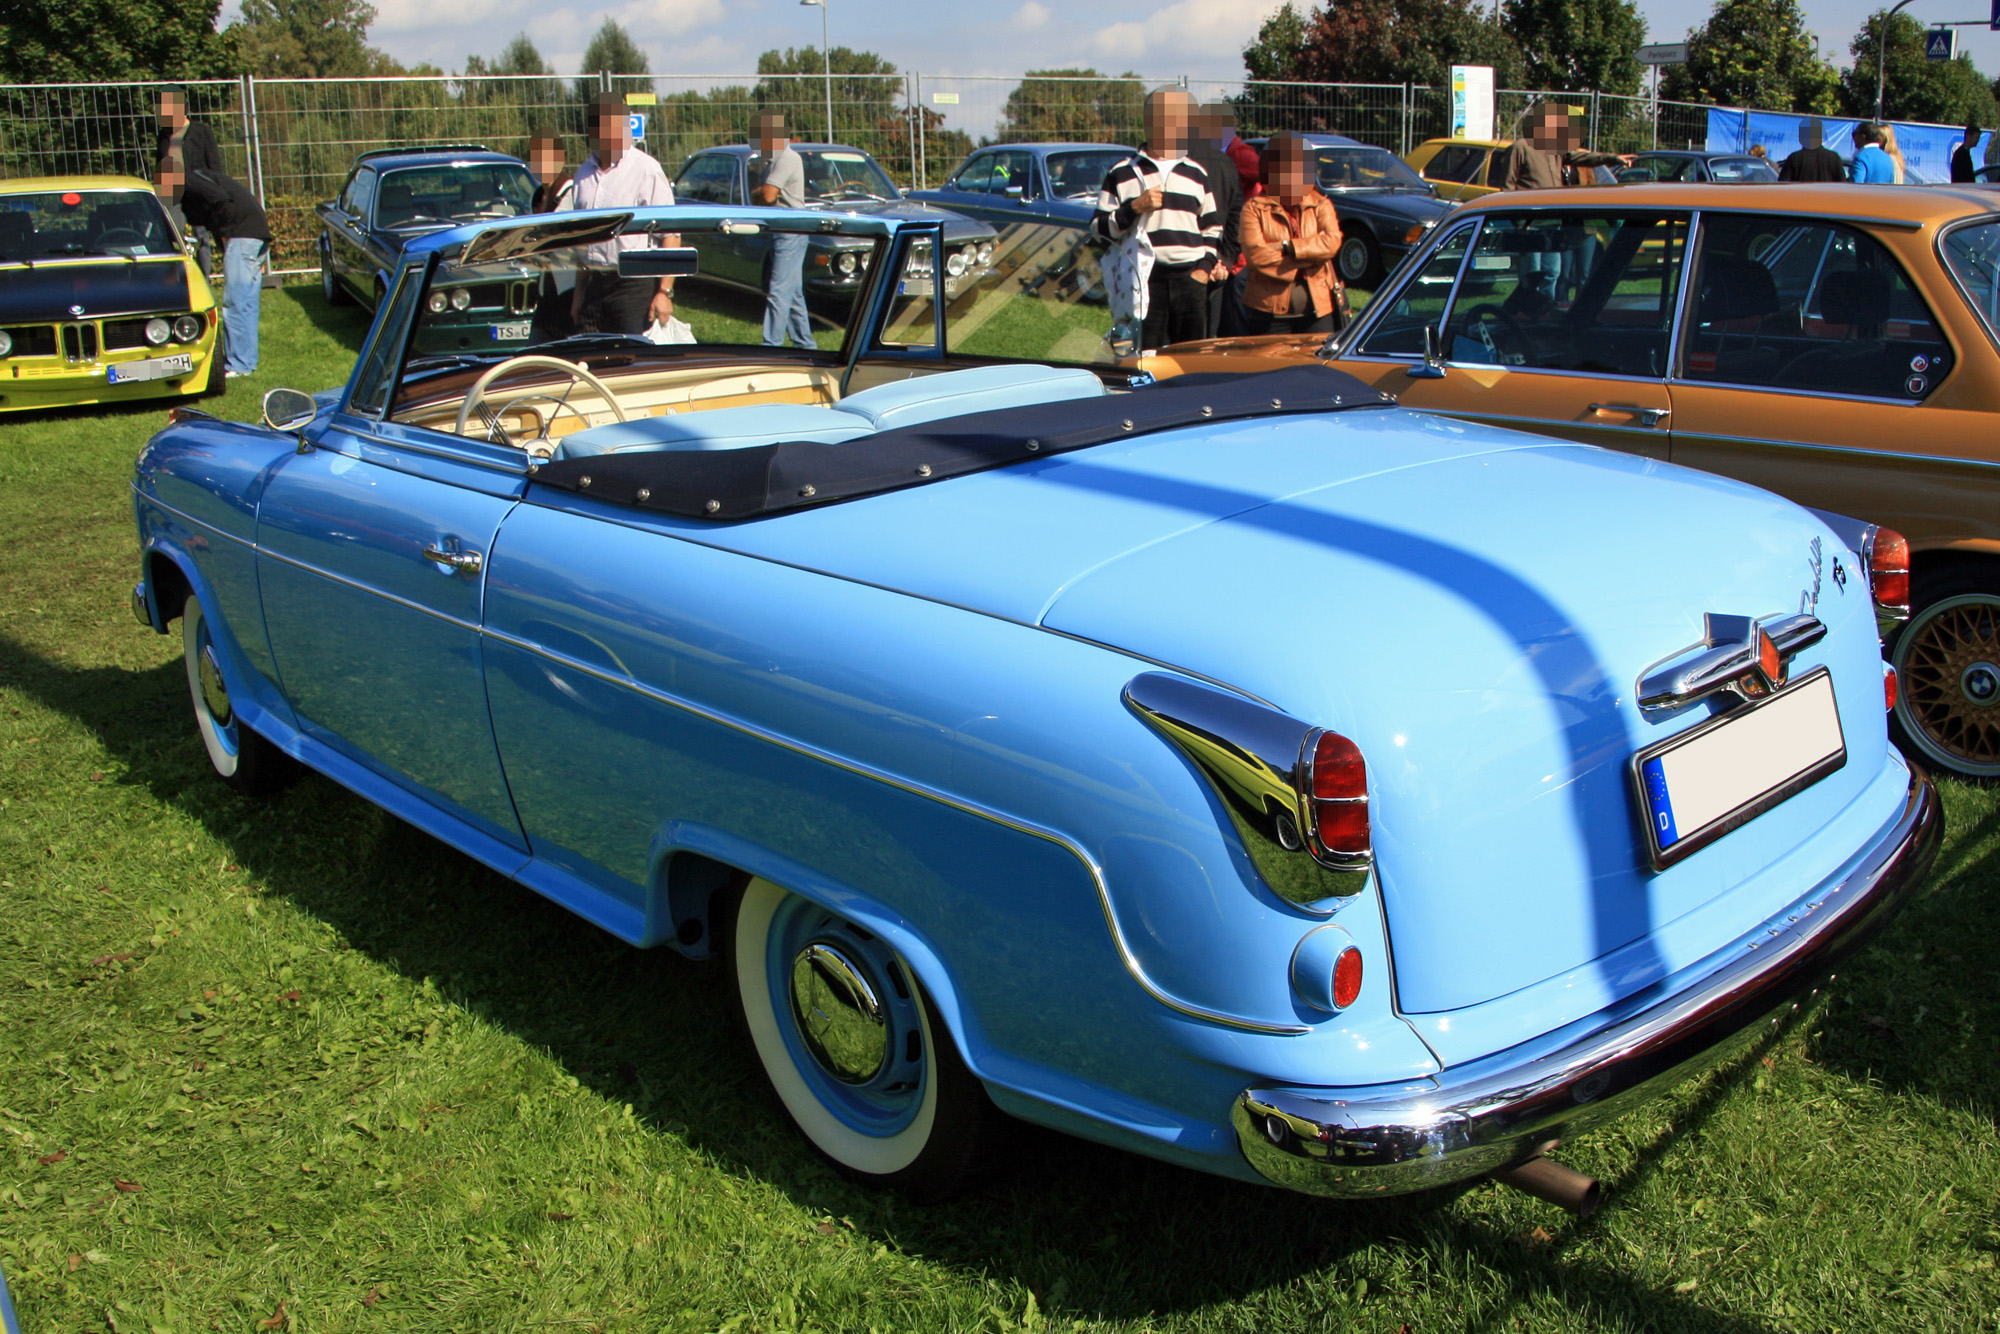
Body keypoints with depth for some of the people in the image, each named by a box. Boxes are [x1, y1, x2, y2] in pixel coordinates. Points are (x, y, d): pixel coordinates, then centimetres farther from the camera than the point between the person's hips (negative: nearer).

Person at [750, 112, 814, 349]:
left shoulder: (787, 158, -14)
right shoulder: (774, 159, 17)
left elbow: (767, 196, -22)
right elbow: (758, 196, 16)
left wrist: (758, 191, -1)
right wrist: (760, 192, -6)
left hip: (791, 233, -10)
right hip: (783, 233, 10)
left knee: (779, 293, -12)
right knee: (793, 294, 13)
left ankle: (772, 346, -14)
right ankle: (805, 345, 19)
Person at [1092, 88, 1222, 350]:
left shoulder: (1196, 173, 18)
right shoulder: (1122, 174, 8)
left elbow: (1212, 227, 22)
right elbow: (1099, 228, 4)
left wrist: (1204, 267, 8)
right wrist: (1135, 207, -10)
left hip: (1188, 278, 3)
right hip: (1143, 279, -3)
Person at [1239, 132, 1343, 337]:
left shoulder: (1320, 205, 10)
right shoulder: (1254, 208, 3)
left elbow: (1332, 242, -8)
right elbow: (1255, 254, -12)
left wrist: (1286, 247, -16)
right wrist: (1308, 257, -10)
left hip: (1318, 307, 2)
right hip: (1270, 311, -2)